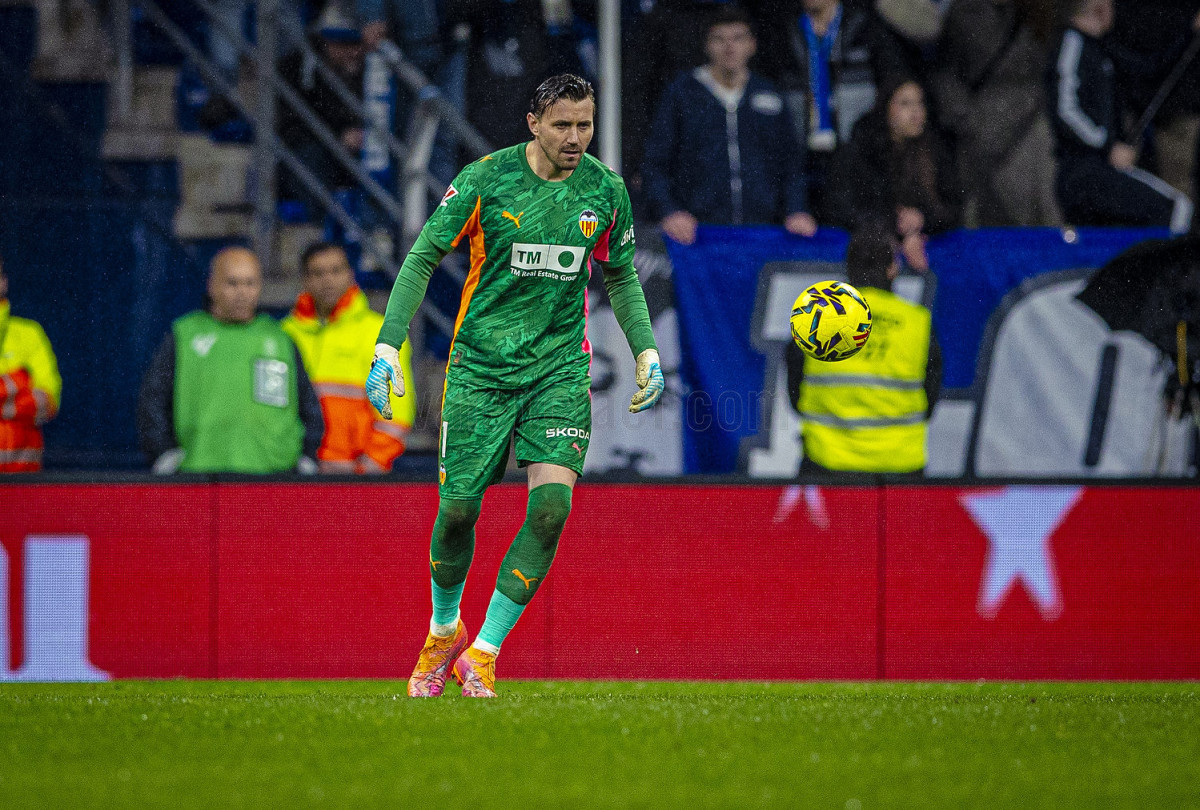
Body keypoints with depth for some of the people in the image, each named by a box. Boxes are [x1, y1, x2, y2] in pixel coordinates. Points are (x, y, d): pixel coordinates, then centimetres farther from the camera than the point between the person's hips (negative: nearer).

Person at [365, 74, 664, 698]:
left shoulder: (605, 190, 2)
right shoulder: (485, 179, -8)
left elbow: (621, 276, 18)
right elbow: (422, 258, -3)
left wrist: (646, 352, 9)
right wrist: (388, 347, -10)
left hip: (560, 366, 2)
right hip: (480, 365, -2)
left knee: (552, 501, -16)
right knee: (459, 507, -1)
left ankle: (483, 652, -5)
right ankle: (444, 630, 29)